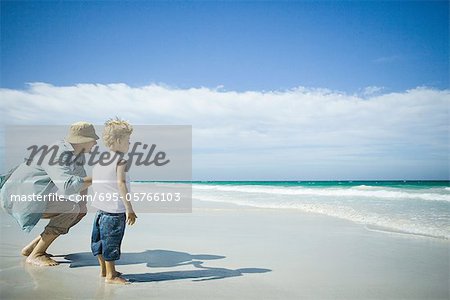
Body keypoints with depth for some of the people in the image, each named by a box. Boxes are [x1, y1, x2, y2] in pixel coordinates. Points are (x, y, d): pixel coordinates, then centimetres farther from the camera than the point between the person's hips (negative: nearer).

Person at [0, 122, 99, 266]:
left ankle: (32, 248, 10)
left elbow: (81, 177, 17)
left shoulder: (77, 153, 2)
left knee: (80, 211, 5)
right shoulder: (56, 155, -28)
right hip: (19, 195, -10)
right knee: (71, 209, -24)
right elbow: (68, 187, -42)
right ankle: (35, 255, -12)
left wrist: (83, 203, 4)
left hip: (35, 196, 10)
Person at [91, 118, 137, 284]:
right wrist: (129, 209, -21)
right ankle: (110, 275, 10)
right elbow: (121, 184, -22)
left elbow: (94, 183, 15)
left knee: (101, 239, 17)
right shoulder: (121, 160, -14)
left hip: (100, 207, 9)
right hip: (115, 210, -8)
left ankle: (103, 269, 32)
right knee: (111, 242, 0)